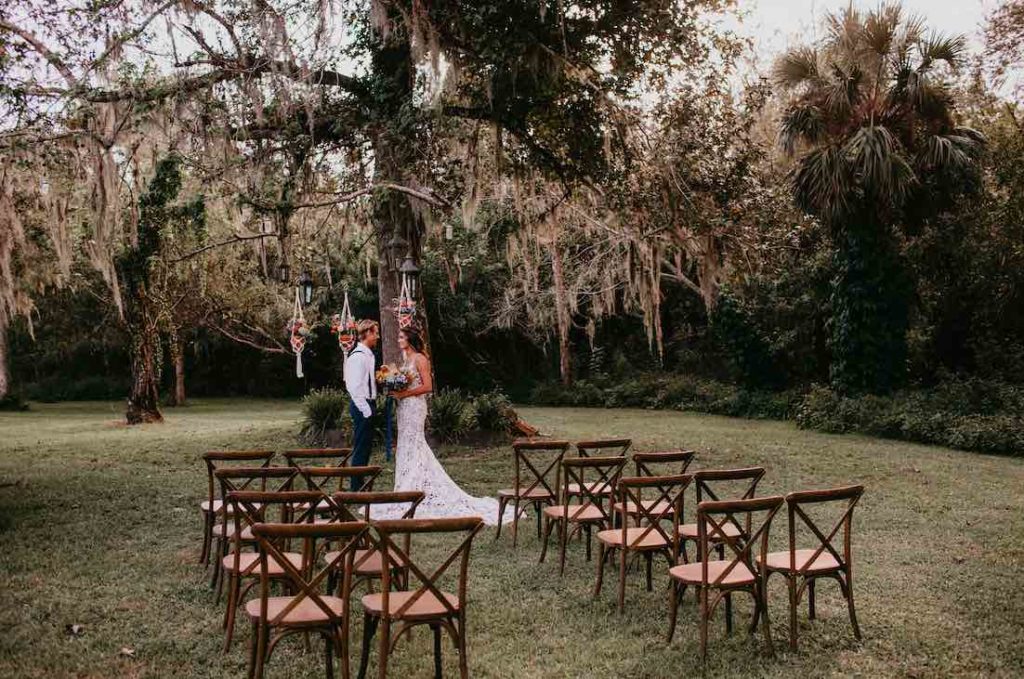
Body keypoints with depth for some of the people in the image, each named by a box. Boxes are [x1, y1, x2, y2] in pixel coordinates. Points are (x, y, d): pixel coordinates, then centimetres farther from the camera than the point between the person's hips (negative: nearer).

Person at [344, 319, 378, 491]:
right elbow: (354, 387, -21)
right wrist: (366, 410, -19)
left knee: (366, 447, 16)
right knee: (360, 449, -3)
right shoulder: (358, 356, -18)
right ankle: (357, 488, 5)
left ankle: (359, 486, 25)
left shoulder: (368, 354, 12)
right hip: (362, 406, -10)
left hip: (368, 405, 10)